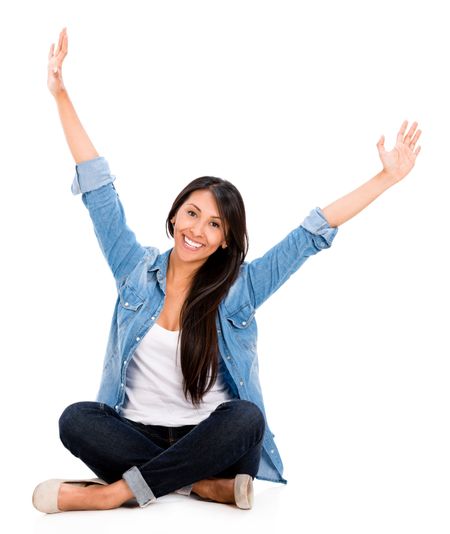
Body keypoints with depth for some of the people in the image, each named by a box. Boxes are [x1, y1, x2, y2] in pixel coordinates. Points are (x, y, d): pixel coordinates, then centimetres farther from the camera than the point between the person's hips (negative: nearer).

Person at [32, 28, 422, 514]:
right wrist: (61, 95, 4)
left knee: (246, 417, -33)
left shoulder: (239, 290, 1)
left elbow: (312, 234, -1)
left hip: (208, 439, -1)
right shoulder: (136, 270, 4)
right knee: (76, 419, -28)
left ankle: (114, 492, -26)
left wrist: (388, 177, -2)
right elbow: (98, 188, 4)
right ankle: (204, 487, -27)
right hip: (136, 433, 1)